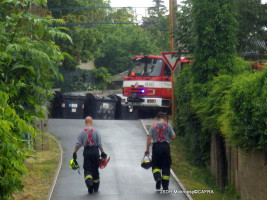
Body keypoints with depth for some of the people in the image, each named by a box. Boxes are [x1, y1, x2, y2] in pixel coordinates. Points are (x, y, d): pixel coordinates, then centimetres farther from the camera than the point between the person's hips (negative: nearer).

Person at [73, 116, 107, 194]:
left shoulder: (82, 132, -2)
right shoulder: (96, 131, -3)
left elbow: (78, 144, -4)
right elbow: (100, 144, -4)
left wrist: (74, 153, 2)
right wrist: (102, 152, 3)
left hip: (86, 151, -1)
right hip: (95, 151, 1)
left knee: (87, 169, 4)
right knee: (95, 169, 13)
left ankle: (88, 181, -24)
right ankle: (95, 187, 23)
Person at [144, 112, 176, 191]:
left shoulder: (153, 126, 5)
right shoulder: (168, 125, 3)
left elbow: (149, 138, -1)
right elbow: (173, 137, 0)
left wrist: (147, 149, 0)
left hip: (156, 146, 0)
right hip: (166, 146, 0)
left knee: (155, 165, 12)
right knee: (166, 166, 6)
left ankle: (158, 177, -18)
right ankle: (165, 186, 6)